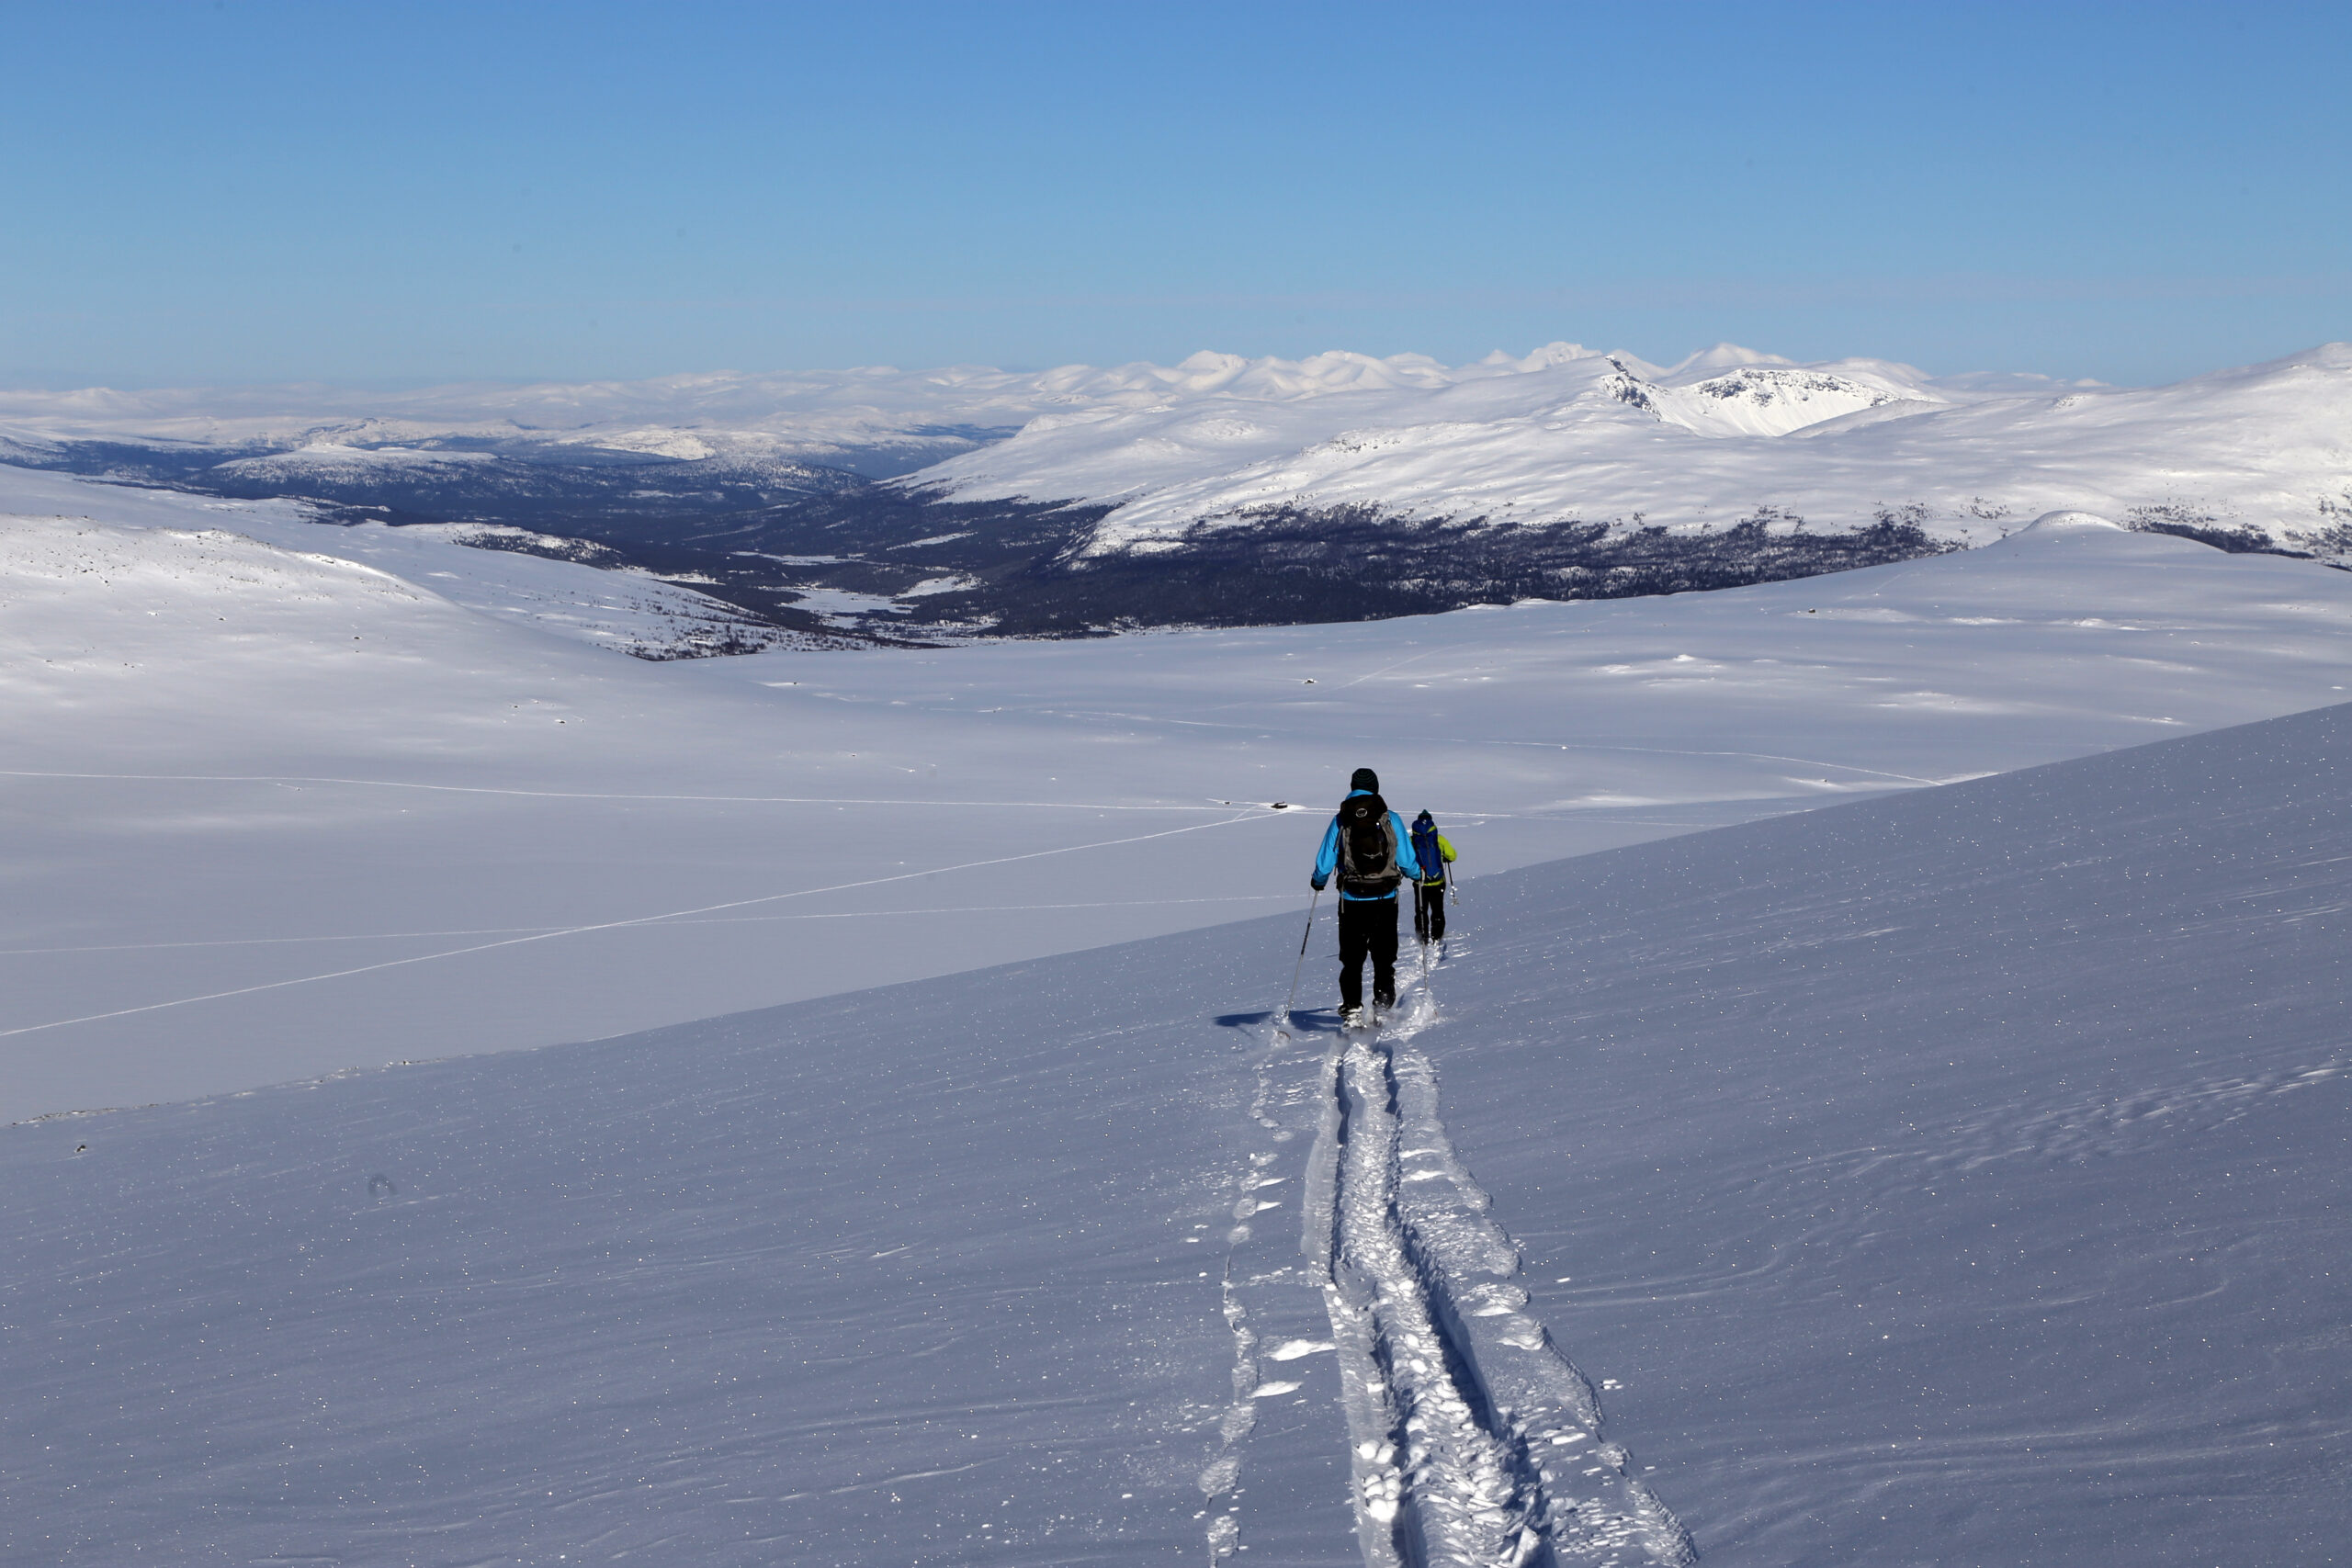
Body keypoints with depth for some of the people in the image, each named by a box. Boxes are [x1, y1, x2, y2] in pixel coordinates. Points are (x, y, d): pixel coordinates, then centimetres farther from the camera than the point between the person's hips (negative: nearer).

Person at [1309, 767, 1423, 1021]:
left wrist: (1318, 882, 20)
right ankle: (1383, 1007, 5)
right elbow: (1407, 862, -1)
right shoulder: (1391, 819, -3)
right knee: (1384, 958, 13)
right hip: (1386, 899, 0)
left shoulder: (1340, 821, -2)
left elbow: (1324, 865, -1)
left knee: (1352, 959, 8)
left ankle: (1352, 1009, -4)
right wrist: (1418, 874, 21)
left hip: (1352, 900, 0)